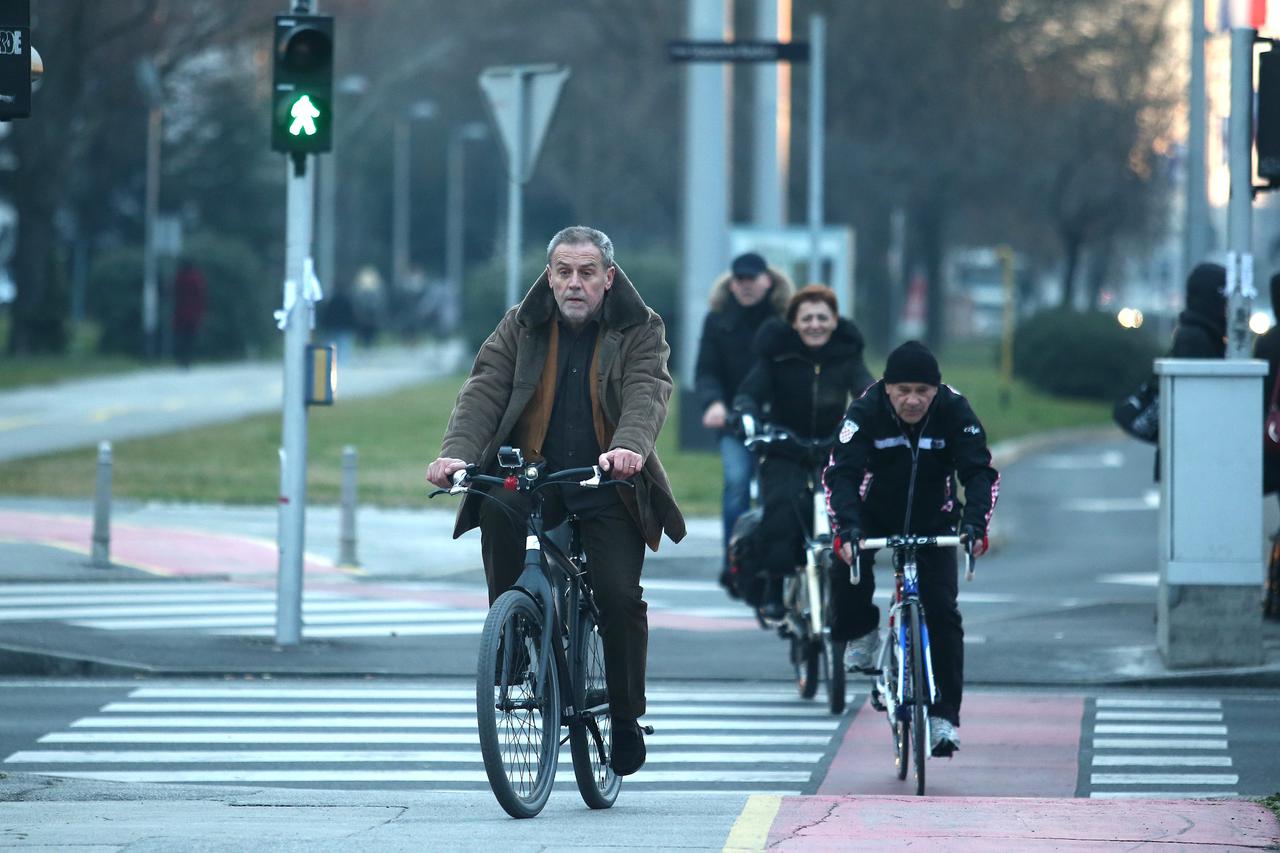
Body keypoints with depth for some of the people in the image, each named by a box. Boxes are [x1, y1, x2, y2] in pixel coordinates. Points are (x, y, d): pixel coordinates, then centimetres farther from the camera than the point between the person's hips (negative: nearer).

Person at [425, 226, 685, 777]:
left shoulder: (640, 331, 1)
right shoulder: (521, 328, 6)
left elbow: (647, 392, -16)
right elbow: (484, 390, -7)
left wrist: (629, 446, -37)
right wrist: (456, 452, -25)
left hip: (608, 489, -2)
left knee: (620, 595, -15)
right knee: (495, 503, -26)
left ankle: (626, 718, 2)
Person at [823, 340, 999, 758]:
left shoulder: (954, 412, -20)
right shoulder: (866, 412, -22)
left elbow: (980, 473, -24)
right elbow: (840, 474, -29)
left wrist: (975, 524, -42)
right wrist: (846, 528, -46)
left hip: (933, 521, 1)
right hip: (874, 515, -1)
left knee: (942, 611, -12)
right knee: (847, 567, -31)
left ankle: (945, 715, -5)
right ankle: (861, 635, 0)